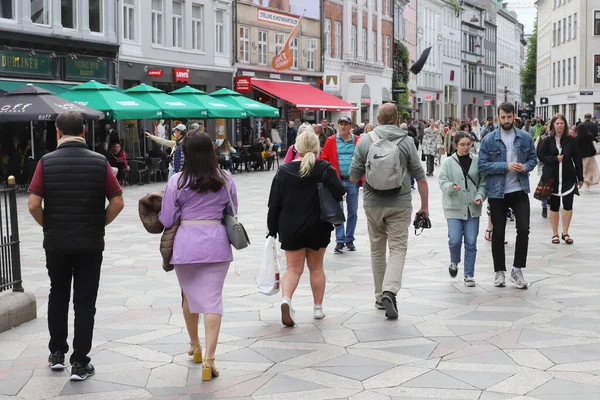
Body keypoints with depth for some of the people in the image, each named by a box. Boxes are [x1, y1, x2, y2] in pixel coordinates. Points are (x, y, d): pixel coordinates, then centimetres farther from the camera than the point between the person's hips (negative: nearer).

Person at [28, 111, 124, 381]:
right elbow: (117, 202, -7)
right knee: (84, 302, 5)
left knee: (58, 297, 19)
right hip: (90, 243, -1)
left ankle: (57, 353, 27)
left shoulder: (46, 162, -6)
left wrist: (48, 226, 7)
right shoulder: (99, 162, -6)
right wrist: (99, 224, 7)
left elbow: (33, 204, -10)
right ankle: (80, 363, 5)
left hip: (56, 242, 1)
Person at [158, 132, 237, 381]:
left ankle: (195, 346, 37)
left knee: (190, 295, 20)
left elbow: (166, 220, -4)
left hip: (186, 244, -1)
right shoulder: (225, 180, 1)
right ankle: (209, 359, -9)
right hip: (216, 244, 1)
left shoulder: (177, 182, -7)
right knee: (212, 299, 0)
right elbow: (232, 212, 13)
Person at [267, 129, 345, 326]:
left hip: (290, 228, 0)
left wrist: (272, 228, 7)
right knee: (316, 267, 16)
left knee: (294, 268, 8)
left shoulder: (284, 171, -3)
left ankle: (286, 299, -18)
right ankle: (318, 308, 22)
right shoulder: (325, 169, -7)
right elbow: (339, 193, -16)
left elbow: (274, 204, -1)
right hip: (318, 227, 0)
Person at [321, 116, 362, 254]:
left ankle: (349, 239, 22)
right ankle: (340, 241, 5)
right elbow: (324, 159, 1)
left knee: (353, 212, 9)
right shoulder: (331, 141, 1)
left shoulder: (358, 141, 2)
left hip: (353, 181, 1)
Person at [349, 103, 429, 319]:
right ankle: (390, 291, -21)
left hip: (373, 204, 2)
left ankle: (380, 296, 21)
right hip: (400, 204, -1)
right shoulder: (406, 142, -3)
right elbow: (420, 177, -2)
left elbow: (353, 177, 0)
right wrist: (425, 206, 7)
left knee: (377, 249, 15)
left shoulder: (364, 141, -2)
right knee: (398, 249, 0)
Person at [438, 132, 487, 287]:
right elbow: (442, 181, -4)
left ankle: (469, 275, 11)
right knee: (455, 240, -9)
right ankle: (454, 262, 23)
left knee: (471, 242, 0)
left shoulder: (477, 161, 3)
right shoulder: (448, 162, 2)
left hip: (472, 208, 1)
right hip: (454, 207, -1)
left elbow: (483, 182, 6)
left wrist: (480, 196, -10)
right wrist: (451, 187, -24)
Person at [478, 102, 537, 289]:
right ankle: (499, 272, 20)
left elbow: (533, 158, 10)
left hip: (519, 191, 1)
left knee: (523, 229, -7)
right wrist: (506, 166, -19)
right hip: (497, 192, -1)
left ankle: (517, 270, 8)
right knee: (498, 233, 7)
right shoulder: (489, 140, -5)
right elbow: (482, 164, -9)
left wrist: (525, 167, -12)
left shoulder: (525, 138, 3)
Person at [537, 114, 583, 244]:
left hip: (568, 178, 0)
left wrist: (580, 177, 1)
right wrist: (555, 159, -14)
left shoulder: (572, 140, 0)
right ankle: (555, 234, 16)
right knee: (554, 206, 7)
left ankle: (565, 233, 13)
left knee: (568, 206, 0)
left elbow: (577, 160, 1)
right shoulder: (547, 141, 0)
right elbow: (541, 156, -3)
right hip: (552, 178, 0)